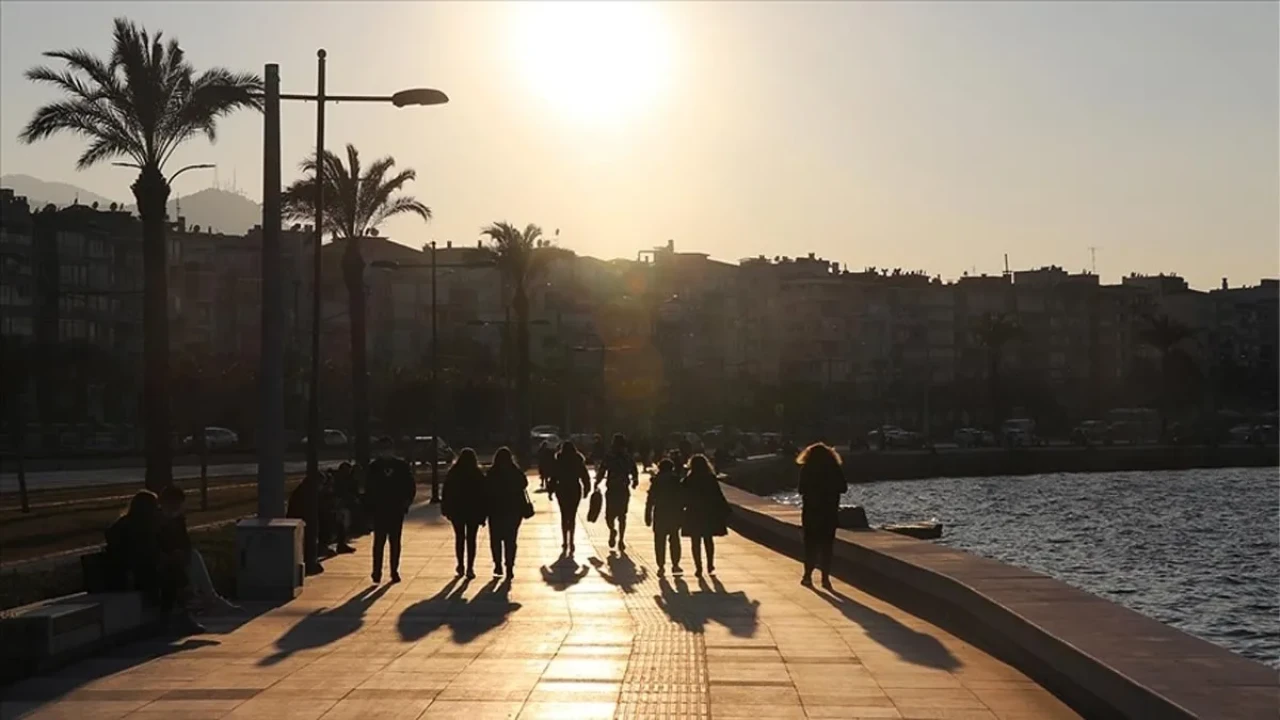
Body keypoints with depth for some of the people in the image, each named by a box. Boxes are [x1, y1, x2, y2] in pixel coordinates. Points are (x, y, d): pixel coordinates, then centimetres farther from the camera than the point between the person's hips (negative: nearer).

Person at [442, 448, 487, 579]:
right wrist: (483, 514, -4)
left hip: (456, 510, 1)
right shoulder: (478, 475, -6)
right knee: (471, 539, 3)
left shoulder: (452, 473, -2)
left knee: (459, 538, 14)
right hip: (474, 511, -1)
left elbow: (446, 492, -1)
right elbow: (483, 494, -7)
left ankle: (461, 566, 17)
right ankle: (470, 568, -3)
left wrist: (446, 509, 7)